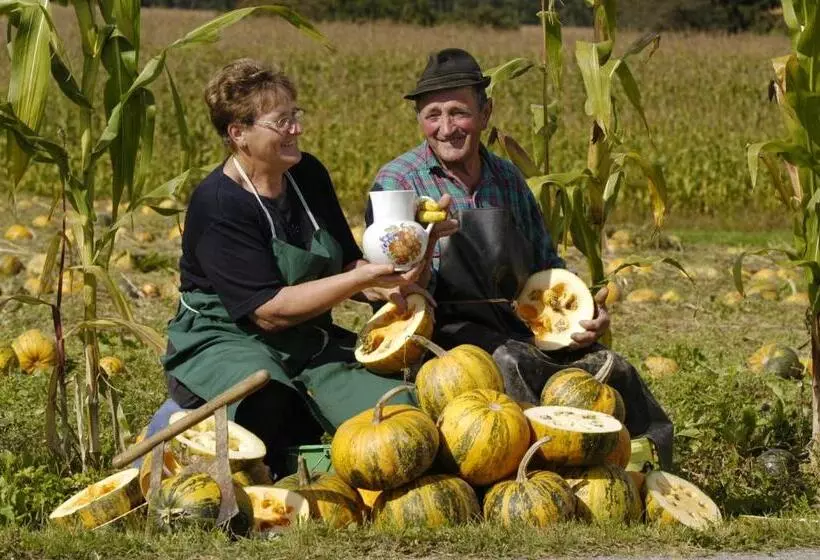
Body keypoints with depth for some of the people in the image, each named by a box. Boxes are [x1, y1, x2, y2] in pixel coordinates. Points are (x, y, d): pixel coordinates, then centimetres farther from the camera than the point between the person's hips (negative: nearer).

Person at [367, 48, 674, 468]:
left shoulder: (508, 179, 19)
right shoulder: (397, 182, 1)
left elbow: (546, 264, 24)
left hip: (522, 324, 5)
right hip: (448, 328, -5)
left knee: (612, 369, -16)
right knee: (511, 362, -38)